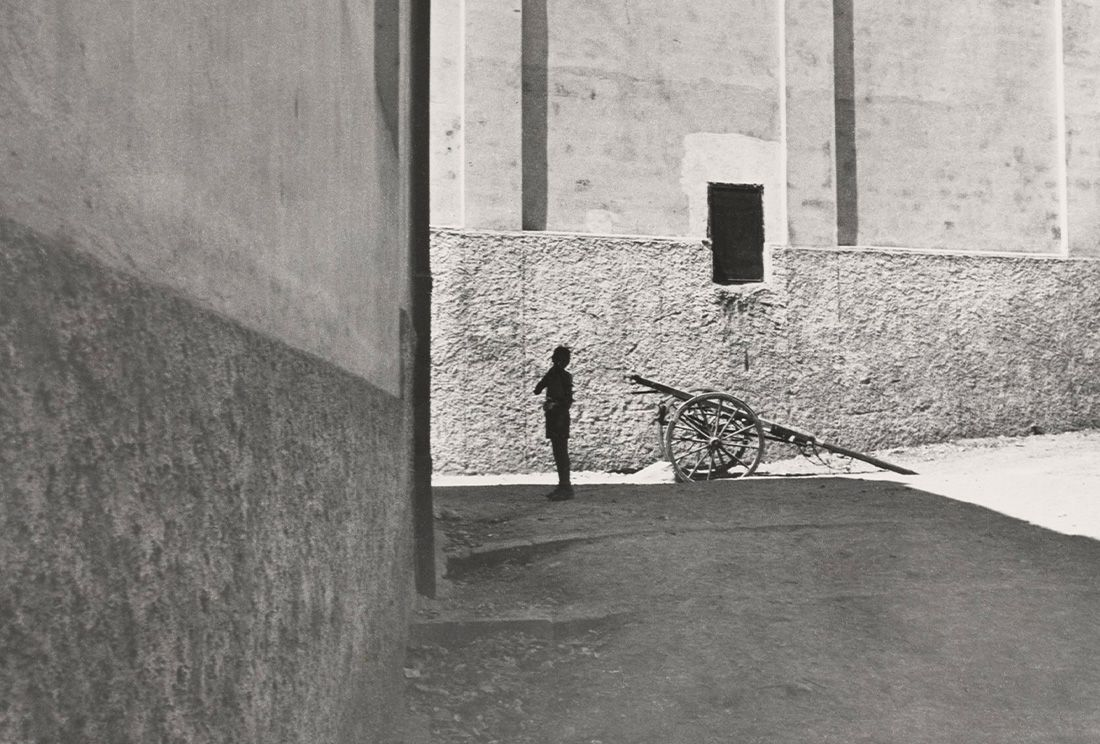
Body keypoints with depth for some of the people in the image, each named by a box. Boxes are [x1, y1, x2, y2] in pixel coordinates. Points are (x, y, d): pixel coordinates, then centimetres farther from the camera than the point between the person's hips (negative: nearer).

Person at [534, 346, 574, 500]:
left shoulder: (565, 377, -9)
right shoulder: (552, 375, 14)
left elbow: (568, 400, -14)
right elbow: (537, 390, 9)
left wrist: (560, 419, -22)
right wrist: (547, 377, 0)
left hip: (560, 418, -8)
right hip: (552, 418, 8)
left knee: (562, 453, -7)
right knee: (558, 453, 11)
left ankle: (566, 488, -4)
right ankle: (562, 486, 18)